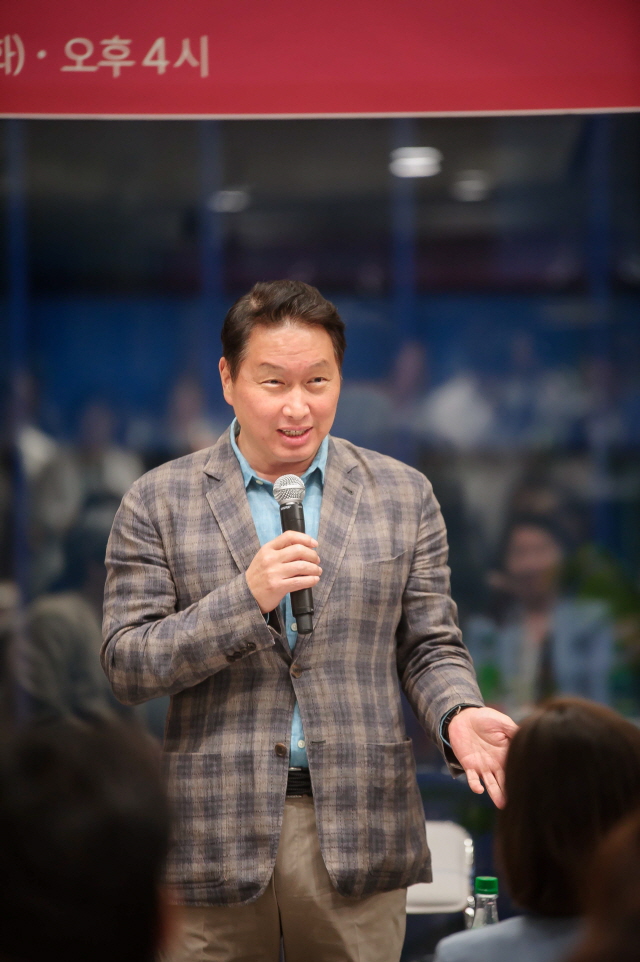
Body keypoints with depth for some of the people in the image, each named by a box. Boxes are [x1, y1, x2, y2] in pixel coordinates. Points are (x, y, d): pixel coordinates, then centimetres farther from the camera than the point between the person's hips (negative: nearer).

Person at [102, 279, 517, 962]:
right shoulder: (159, 502, 3)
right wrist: (246, 596, -15)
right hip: (216, 832, -1)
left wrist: (459, 715, -12)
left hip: (357, 829, 1)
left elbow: (430, 647, 10)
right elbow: (126, 666, -2)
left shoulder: (403, 496, 9)